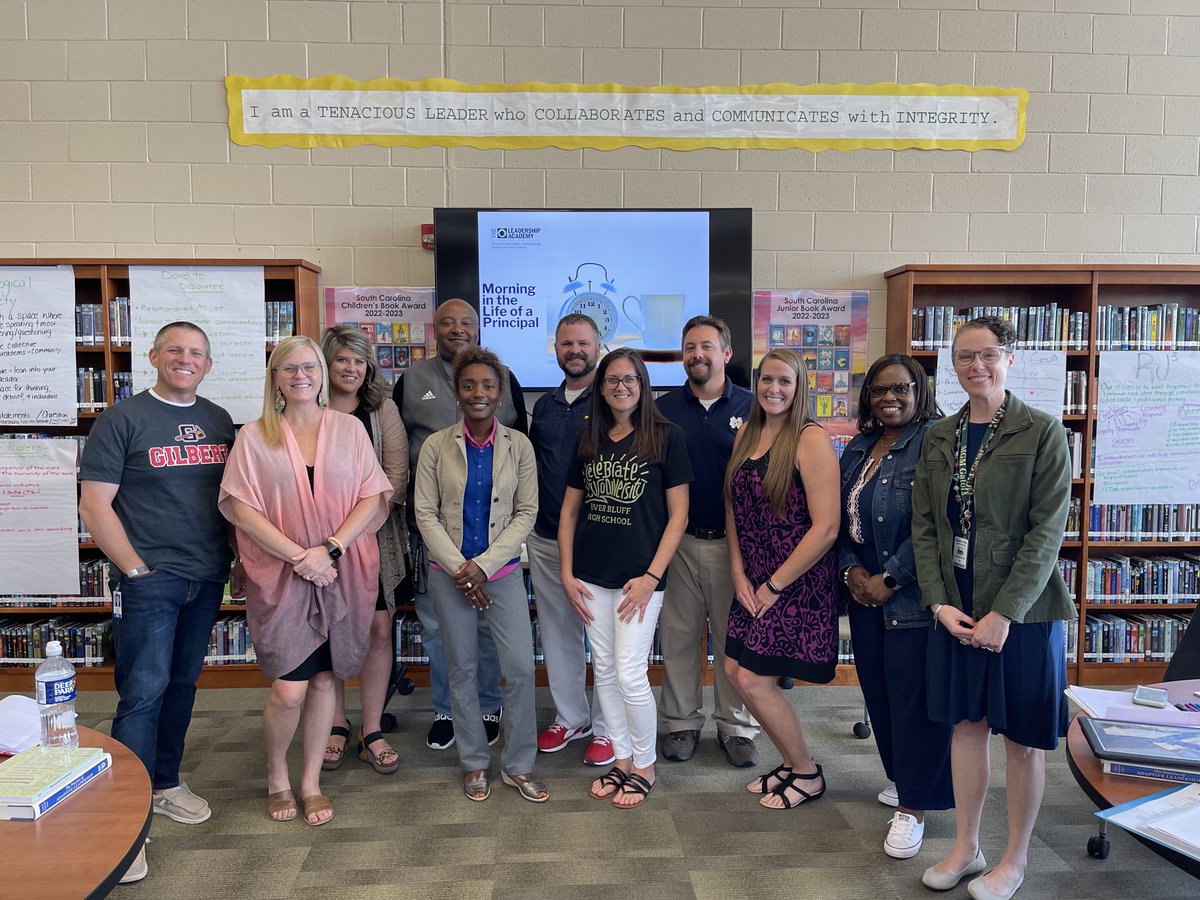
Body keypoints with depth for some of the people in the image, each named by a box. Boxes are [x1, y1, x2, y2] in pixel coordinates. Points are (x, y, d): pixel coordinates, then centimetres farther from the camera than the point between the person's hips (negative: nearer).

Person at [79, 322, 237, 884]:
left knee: (182, 683, 15)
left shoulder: (218, 421, 10)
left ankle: (164, 784, 31)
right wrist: (135, 567, -12)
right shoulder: (123, 420, -5)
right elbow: (94, 505, -8)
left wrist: (241, 561, 10)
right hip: (149, 581, -5)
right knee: (144, 692, -5)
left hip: (207, 580, 5)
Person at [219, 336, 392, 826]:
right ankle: (276, 774, 24)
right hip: (282, 578, -2)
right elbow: (240, 507, -6)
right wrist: (299, 556, -14)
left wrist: (330, 548, -13)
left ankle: (311, 781, 27)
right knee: (289, 689, -5)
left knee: (324, 678, 9)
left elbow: (373, 498, -1)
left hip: (342, 577, 2)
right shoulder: (254, 436, 1)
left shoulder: (348, 429, 4)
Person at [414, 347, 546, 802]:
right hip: (449, 572, 0)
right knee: (462, 670, 9)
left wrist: (484, 564, -10)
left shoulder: (518, 446, -1)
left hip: (502, 571, 0)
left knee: (521, 667, -3)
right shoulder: (436, 446, -2)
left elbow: (526, 512, -2)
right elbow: (425, 513, -2)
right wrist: (458, 568, -11)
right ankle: (474, 764, 26)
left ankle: (518, 765, 16)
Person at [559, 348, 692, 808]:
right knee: (604, 671, 11)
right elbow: (569, 510, 11)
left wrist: (652, 576, -12)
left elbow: (678, 514, -5)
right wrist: (566, 574, 4)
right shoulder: (589, 441, 9)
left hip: (639, 576, -5)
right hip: (591, 576, 5)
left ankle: (644, 766, 18)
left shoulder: (666, 437, -4)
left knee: (630, 675, -4)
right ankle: (622, 759, 28)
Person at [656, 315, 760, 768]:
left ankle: (737, 727, 23)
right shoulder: (664, 408, 4)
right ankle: (682, 723, 24)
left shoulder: (752, 407, 0)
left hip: (735, 542, -1)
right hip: (678, 541, 1)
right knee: (678, 634, 8)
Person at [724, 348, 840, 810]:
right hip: (753, 580, 7)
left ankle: (807, 773, 19)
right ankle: (791, 761, 29)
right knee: (735, 670, 7)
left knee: (753, 680, -5)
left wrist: (774, 586, -14)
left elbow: (825, 528, -19)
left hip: (799, 582, -7)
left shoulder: (811, 439, -14)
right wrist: (739, 574, -2)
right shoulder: (746, 433, 7)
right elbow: (733, 508, 9)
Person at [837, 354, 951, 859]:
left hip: (914, 596, -7)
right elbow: (840, 518, 14)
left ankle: (913, 806, 13)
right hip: (865, 593, 7)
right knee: (879, 692, 14)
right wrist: (851, 570, -2)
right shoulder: (857, 450, 12)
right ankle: (902, 778, 34)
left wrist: (891, 579, -16)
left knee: (915, 697, -1)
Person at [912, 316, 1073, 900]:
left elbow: (1046, 532, -13)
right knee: (966, 725, 14)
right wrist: (939, 602, -6)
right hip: (955, 609, 4)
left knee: (1022, 739, 8)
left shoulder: (1042, 433, -8)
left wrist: (1005, 613, -18)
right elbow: (924, 525, 5)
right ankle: (966, 848, 29)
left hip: (1022, 610, -4)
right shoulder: (940, 437, 7)